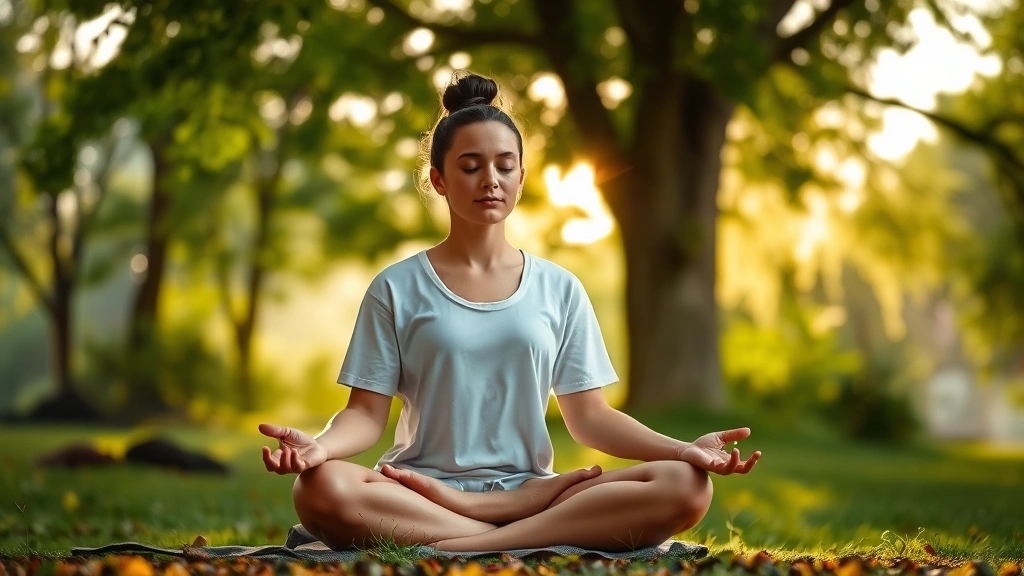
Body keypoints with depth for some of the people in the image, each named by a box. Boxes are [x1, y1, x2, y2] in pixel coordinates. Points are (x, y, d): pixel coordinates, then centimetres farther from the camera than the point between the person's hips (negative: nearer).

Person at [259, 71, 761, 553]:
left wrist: (682, 448, -9)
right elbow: (367, 412, 1)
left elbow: (588, 416, 8)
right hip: (420, 493, -2)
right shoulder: (397, 288, 6)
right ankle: (542, 531, -25)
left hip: (529, 486, 2)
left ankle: (462, 544, -25)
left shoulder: (559, 289, 11)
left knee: (685, 487, -24)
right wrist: (320, 444, -23)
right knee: (322, 489, -36)